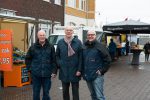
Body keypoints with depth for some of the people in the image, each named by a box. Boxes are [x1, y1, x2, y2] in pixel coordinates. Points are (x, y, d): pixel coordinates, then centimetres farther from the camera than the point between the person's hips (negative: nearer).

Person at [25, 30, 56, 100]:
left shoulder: (50, 47, 1)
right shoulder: (33, 47, 1)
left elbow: (54, 59, 4)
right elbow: (28, 59, 9)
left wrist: (52, 69, -1)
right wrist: (30, 68, 2)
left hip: (47, 74, 0)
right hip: (35, 74, 0)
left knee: (46, 92, 10)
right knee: (36, 92, 9)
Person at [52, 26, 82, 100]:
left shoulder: (78, 42, -2)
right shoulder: (60, 42, 5)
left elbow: (80, 57, -4)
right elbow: (57, 56, 9)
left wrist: (79, 69, -9)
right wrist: (59, 64, -5)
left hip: (75, 71, -2)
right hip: (64, 71, 2)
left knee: (75, 91, 7)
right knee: (65, 91, 13)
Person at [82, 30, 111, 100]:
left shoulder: (100, 46, -8)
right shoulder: (84, 47, 9)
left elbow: (107, 60, -9)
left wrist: (102, 71, -11)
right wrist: (83, 71, 13)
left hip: (97, 76, -6)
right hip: (87, 75, 6)